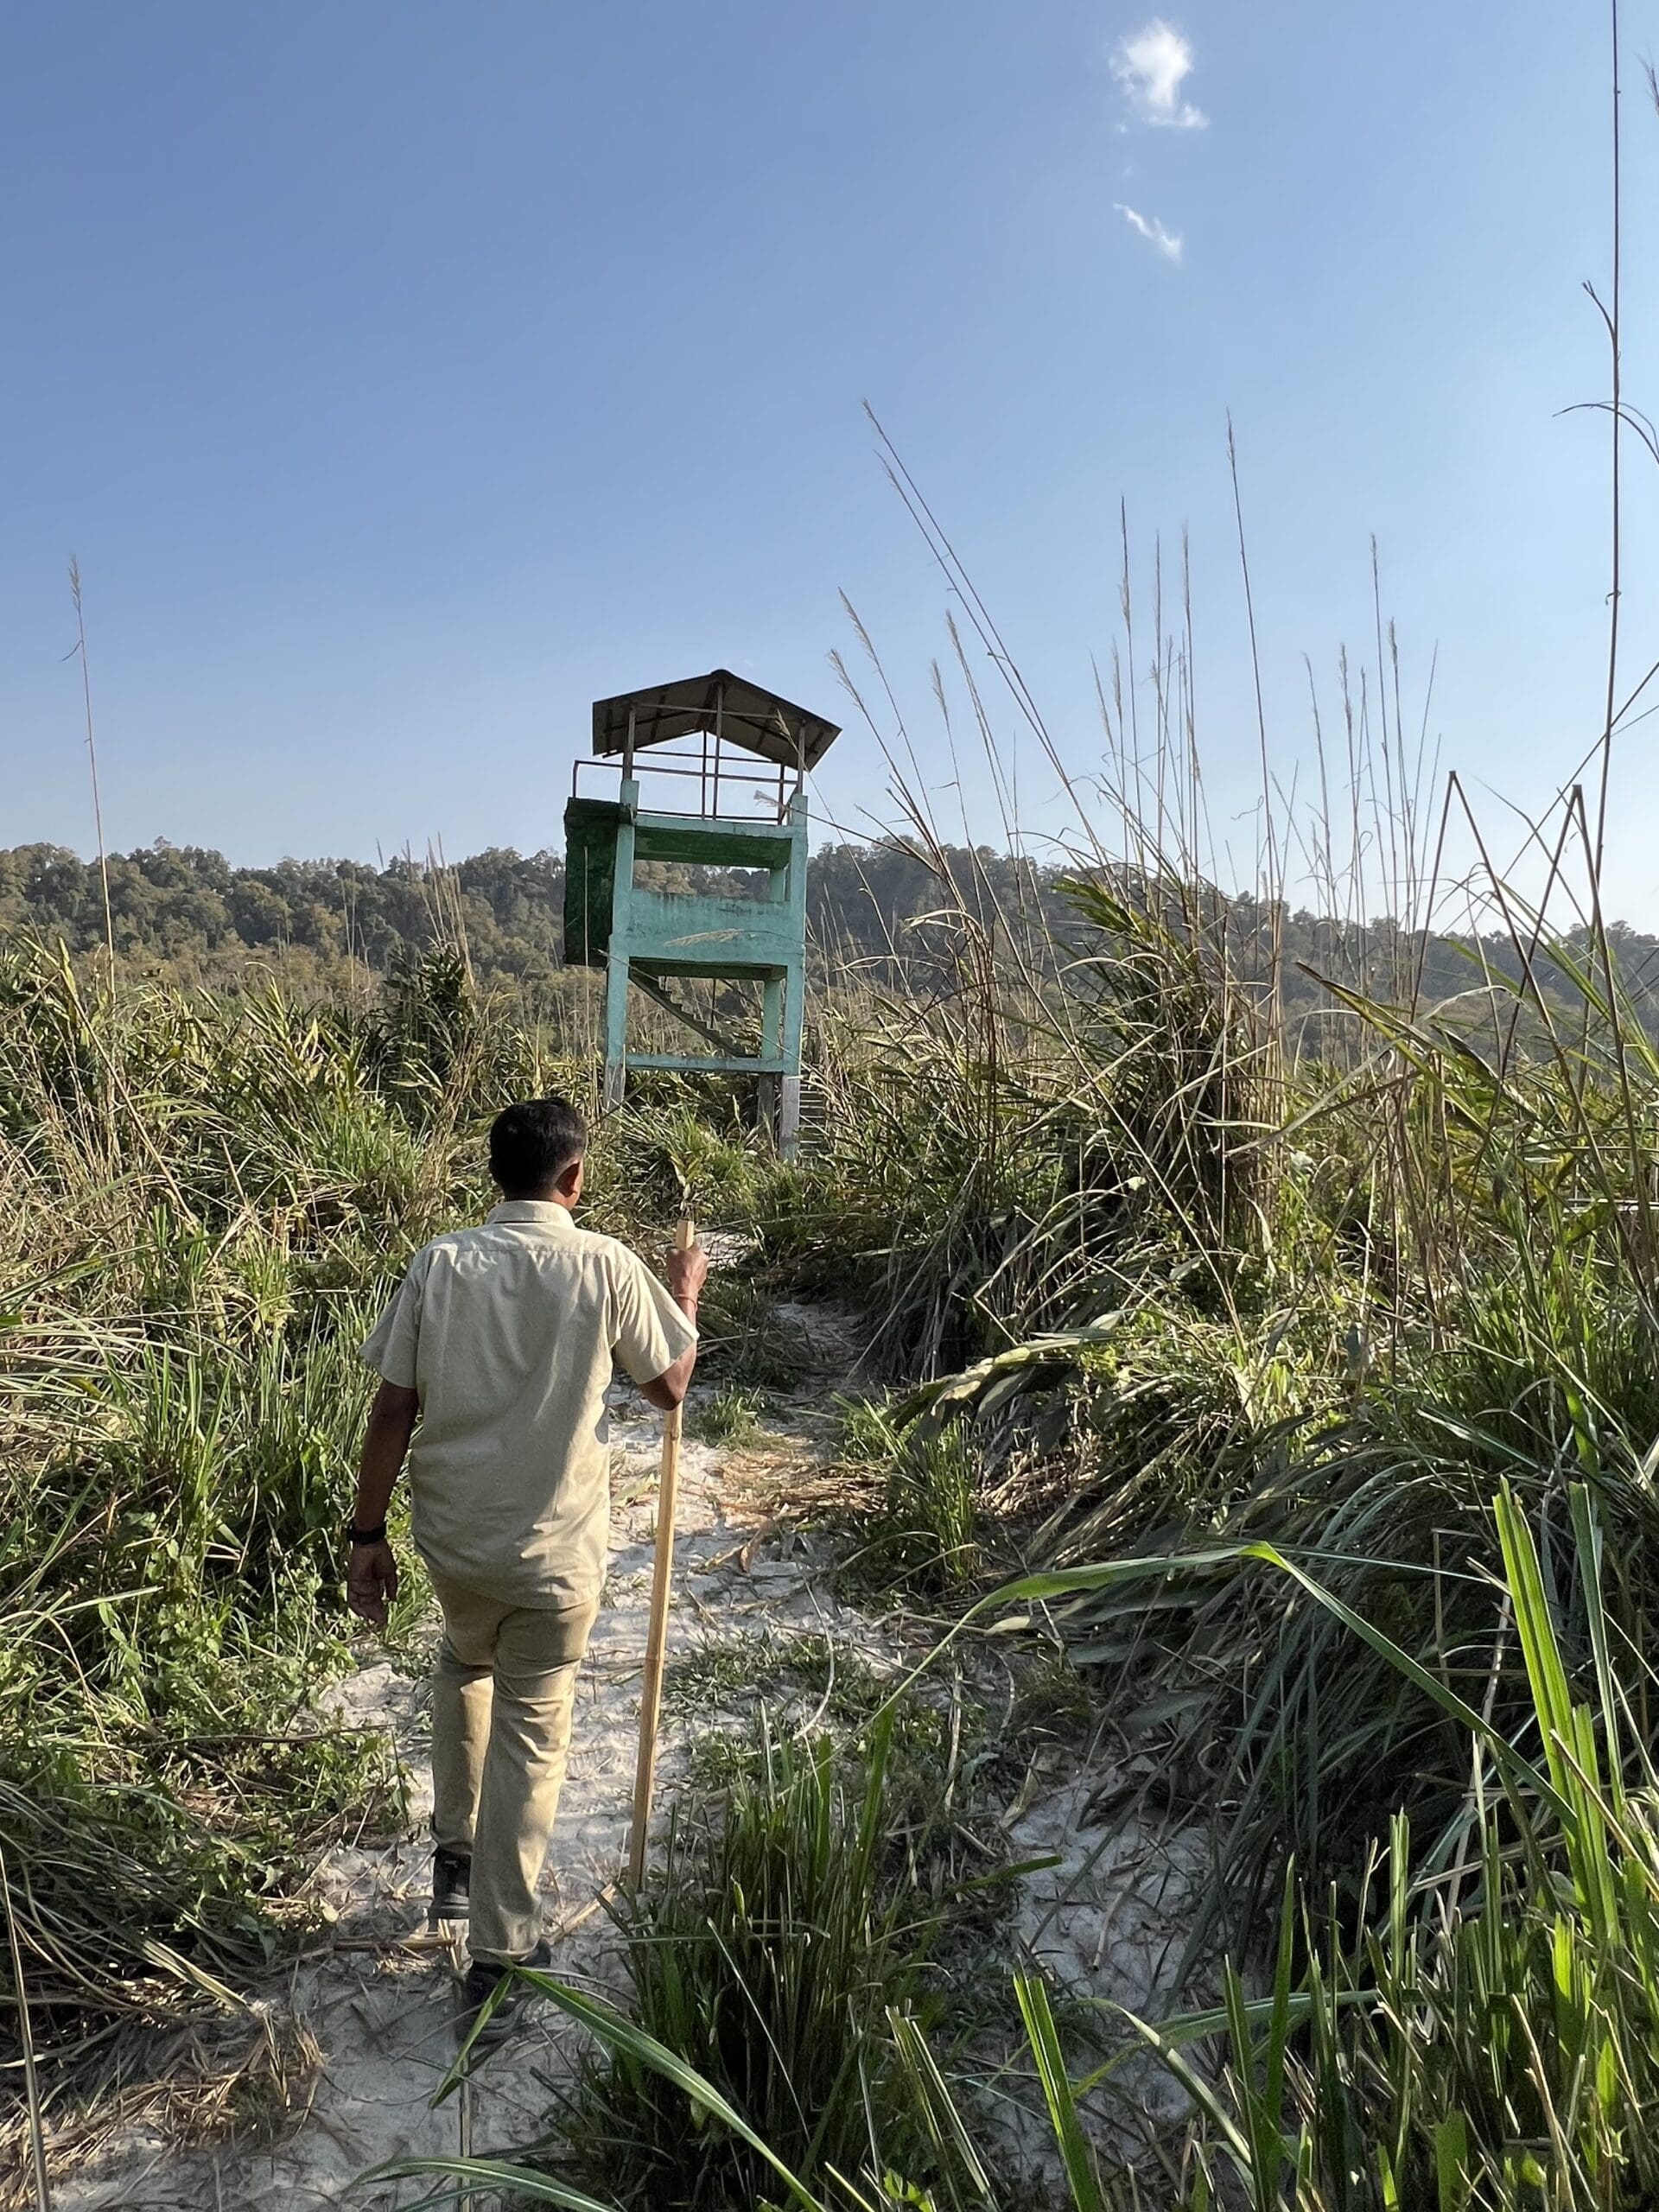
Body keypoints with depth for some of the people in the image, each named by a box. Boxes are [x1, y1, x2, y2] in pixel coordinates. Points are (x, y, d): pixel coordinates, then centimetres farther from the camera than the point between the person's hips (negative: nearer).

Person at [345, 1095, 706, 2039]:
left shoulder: (440, 1263, -7)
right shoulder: (606, 1266, -13)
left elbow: (394, 1412, -6)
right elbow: (671, 1386, 0)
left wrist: (369, 1534, 4)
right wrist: (685, 1292, 16)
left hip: (452, 1532, 3)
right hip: (555, 1546, -3)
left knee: (466, 1661, 32)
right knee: (530, 1734, 12)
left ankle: (455, 1856, 42)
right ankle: (499, 1955, 21)